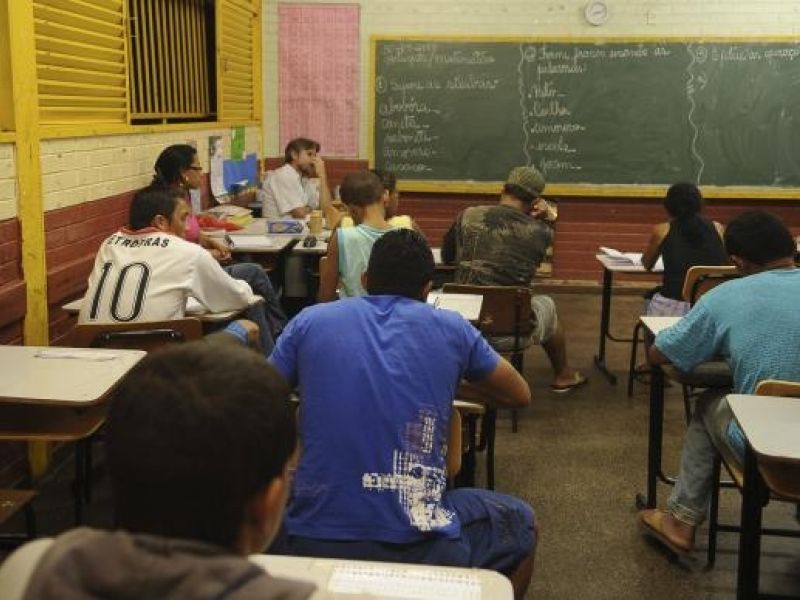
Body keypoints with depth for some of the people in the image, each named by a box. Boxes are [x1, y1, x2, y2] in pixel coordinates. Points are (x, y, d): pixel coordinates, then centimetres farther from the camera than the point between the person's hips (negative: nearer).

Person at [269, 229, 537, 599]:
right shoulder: (451, 328, 3)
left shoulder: (309, 321, 4)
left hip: (311, 543, 2)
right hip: (419, 549, -1)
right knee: (519, 523, 28)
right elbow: (520, 395, 18)